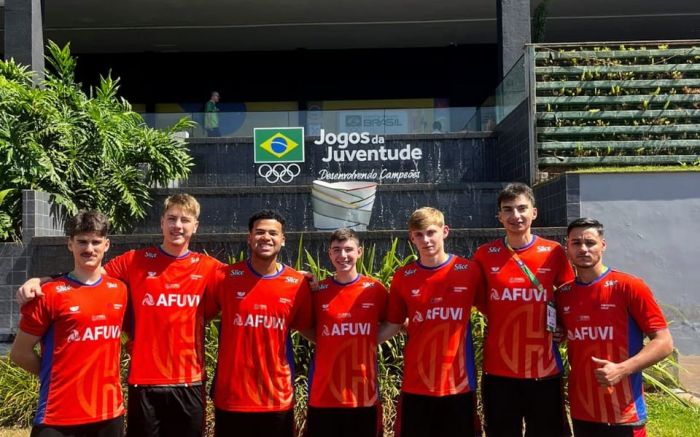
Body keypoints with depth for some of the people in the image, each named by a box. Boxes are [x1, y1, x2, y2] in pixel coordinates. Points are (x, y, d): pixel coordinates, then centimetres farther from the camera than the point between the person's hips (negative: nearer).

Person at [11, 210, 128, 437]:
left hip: (110, 412, 5)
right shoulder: (50, 293, -8)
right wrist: (57, 376, 2)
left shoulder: (119, 290, 6)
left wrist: (101, 376, 10)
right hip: (59, 416, -4)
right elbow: (19, 353, -3)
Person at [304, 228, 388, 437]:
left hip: (363, 396, 0)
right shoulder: (318, 290, 0)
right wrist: (331, 344, -3)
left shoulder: (375, 289, -2)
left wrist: (365, 342, 0)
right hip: (323, 396, 0)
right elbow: (308, 330, 11)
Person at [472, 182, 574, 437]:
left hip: (544, 370, 0)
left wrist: (558, 324, -3)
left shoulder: (554, 252, -2)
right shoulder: (484, 255, -2)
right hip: (498, 370, 0)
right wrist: (501, 320, 0)